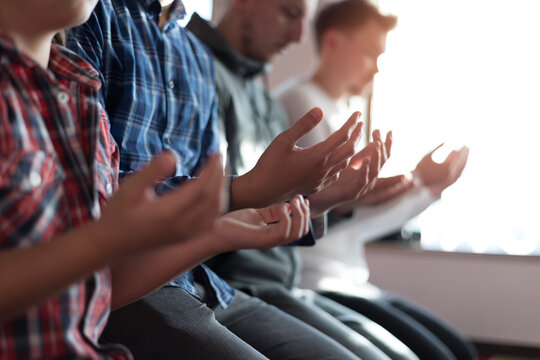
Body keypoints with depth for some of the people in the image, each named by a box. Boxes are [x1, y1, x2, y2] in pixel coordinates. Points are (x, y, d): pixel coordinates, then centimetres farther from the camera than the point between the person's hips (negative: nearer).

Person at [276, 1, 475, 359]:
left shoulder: (340, 114, 18)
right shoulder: (300, 101, -9)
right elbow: (322, 215, -18)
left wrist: (428, 189, 11)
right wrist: (419, 184, -11)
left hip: (350, 283, 9)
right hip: (315, 284, -9)